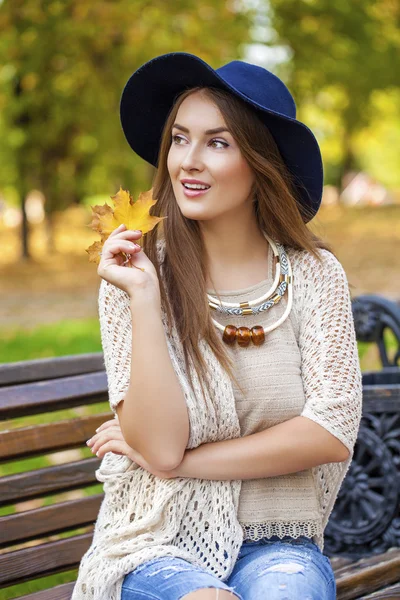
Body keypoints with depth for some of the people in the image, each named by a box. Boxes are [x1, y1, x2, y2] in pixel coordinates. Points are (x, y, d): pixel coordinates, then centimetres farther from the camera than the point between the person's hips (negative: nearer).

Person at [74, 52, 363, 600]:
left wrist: (182, 461, -8)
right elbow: (161, 445, -12)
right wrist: (143, 297, -17)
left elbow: (334, 434, -6)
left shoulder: (313, 273, 1)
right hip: (160, 547, -1)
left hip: (277, 544, 2)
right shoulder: (136, 274, -3)